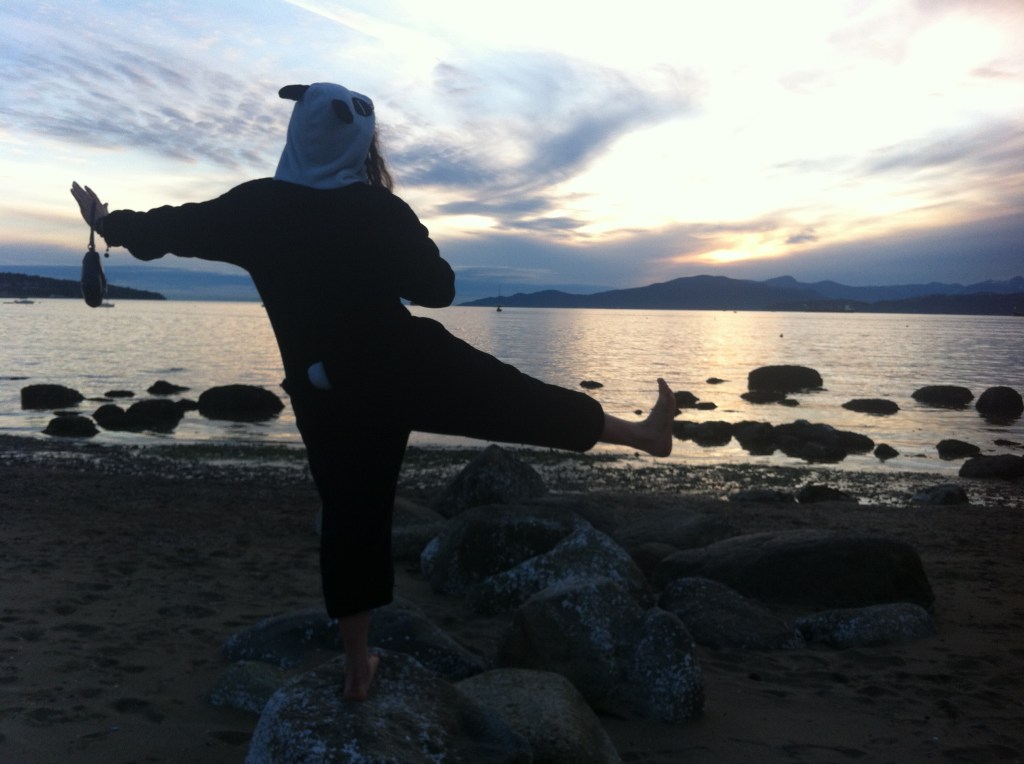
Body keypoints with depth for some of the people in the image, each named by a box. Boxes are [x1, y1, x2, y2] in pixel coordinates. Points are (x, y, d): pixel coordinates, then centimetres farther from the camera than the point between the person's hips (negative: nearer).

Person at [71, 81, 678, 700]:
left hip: (331, 395, 3)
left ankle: (359, 665, 21)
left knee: (351, 516, 11)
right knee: (525, 401, 9)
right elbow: (438, 288, -2)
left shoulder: (258, 206, -4)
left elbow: (171, 228, 8)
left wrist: (108, 224, 27)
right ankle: (646, 433, 23)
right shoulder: (380, 211, -9)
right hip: (408, 369, -2)